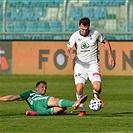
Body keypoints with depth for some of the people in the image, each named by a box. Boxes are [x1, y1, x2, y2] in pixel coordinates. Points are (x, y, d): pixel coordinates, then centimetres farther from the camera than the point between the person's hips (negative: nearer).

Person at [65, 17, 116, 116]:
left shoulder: (95, 33, -4)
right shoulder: (75, 36, -3)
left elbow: (106, 42, 12)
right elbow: (67, 50, -2)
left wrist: (111, 56, 6)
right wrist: (71, 56, -26)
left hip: (93, 64, -1)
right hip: (80, 65, 1)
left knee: (97, 87, -19)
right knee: (79, 88, -17)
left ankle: (96, 96, 19)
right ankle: (82, 110, 3)